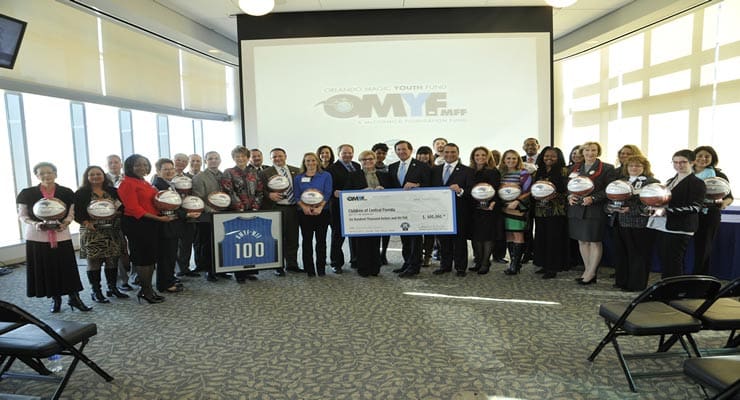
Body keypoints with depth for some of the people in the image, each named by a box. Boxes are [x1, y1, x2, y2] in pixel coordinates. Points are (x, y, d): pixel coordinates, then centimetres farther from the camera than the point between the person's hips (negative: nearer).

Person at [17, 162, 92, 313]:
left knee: (67, 268, 0)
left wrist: (64, 223, -14)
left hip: (61, 236, 0)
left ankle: (74, 297, 10)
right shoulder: (27, 193, -1)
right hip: (37, 237, 0)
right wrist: (35, 224, -16)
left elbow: (71, 214, 6)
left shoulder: (66, 193, 0)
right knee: (45, 269, 5)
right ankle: (55, 299, 20)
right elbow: (22, 216, 3)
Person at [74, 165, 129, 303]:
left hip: (112, 232, 4)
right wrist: (86, 222, -18)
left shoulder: (113, 192, 10)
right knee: (94, 261, 1)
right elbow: (76, 212, -5)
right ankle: (96, 291, 10)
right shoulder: (81, 193, 0)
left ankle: (113, 288, 20)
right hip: (92, 232, -4)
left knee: (113, 260, 7)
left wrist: (116, 212, -8)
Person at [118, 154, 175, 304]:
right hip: (136, 224, -9)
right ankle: (146, 291, 11)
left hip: (151, 224, 9)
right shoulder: (127, 183, -10)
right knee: (143, 257, -1)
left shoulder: (146, 183, 17)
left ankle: (147, 288, 25)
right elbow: (133, 208, -17)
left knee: (151, 257, 13)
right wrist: (158, 218, -21)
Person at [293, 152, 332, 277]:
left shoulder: (326, 176, 6)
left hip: (322, 212, -1)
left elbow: (327, 193, -3)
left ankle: (321, 268, 9)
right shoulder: (298, 178, 11)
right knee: (307, 240, 2)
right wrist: (304, 207, -14)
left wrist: (320, 208, -17)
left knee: (321, 240, 1)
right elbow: (296, 195, 4)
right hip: (304, 213, 1)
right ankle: (309, 269, 8)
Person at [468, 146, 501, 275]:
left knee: (487, 235, -1)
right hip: (473, 208, 4)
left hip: (488, 209, -4)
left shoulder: (493, 172, -1)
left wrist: (493, 202, -24)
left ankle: (485, 263, 6)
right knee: (475, 235, 6)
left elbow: (496, 189, -8)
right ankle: (477, 261, 18)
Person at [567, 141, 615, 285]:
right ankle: (587, 270, 20)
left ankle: (591, 273, 7)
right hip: (576, 209, 5)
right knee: (581, 241, 9)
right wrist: (569, 197, -3)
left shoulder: (607, 168, 0)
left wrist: (593, 198, -19)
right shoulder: (574, 168, 15)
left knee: (595, 241, -1)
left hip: (595, 210, -5)